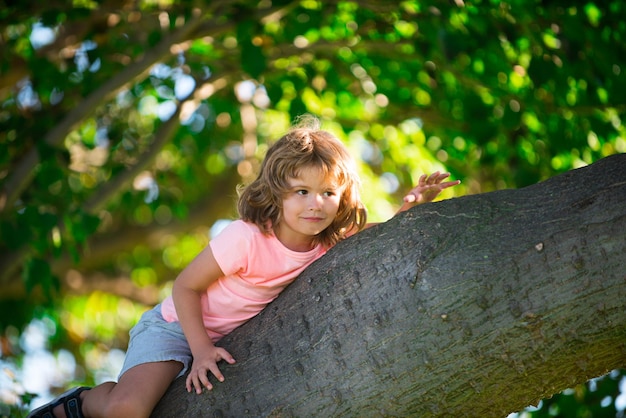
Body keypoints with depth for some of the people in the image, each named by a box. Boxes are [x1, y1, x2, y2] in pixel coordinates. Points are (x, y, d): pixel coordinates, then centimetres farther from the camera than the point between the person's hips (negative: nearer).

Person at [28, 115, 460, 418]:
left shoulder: (329, 242, -13)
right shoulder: (246, 239, -31)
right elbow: (185, 286, -21)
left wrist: (412, 207, -20)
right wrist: (201, 349, -23)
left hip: (230, 338, 7)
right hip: (177, 327, -7)